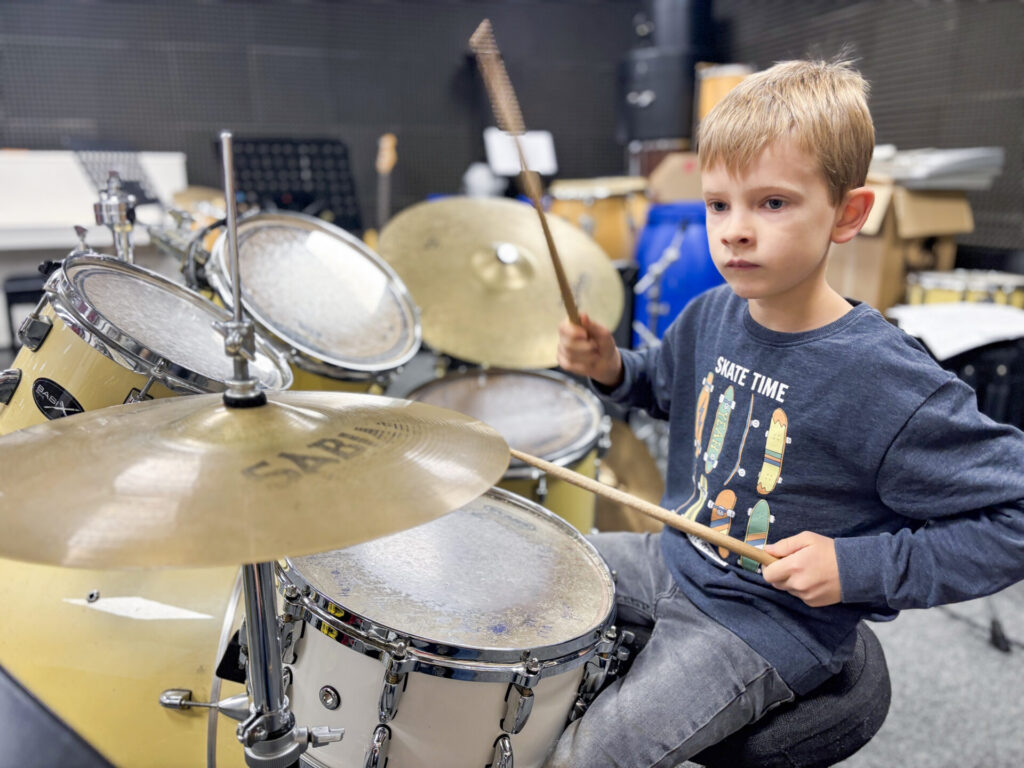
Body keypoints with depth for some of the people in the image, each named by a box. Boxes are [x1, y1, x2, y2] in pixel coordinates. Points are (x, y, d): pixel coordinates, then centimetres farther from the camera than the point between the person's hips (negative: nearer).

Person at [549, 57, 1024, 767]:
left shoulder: (890, 382, -27)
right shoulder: (710, 316, -6)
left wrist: (859, 566, -25)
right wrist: (611, 367, -6)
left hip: (775, 620, -6)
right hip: (676, 556, 7)